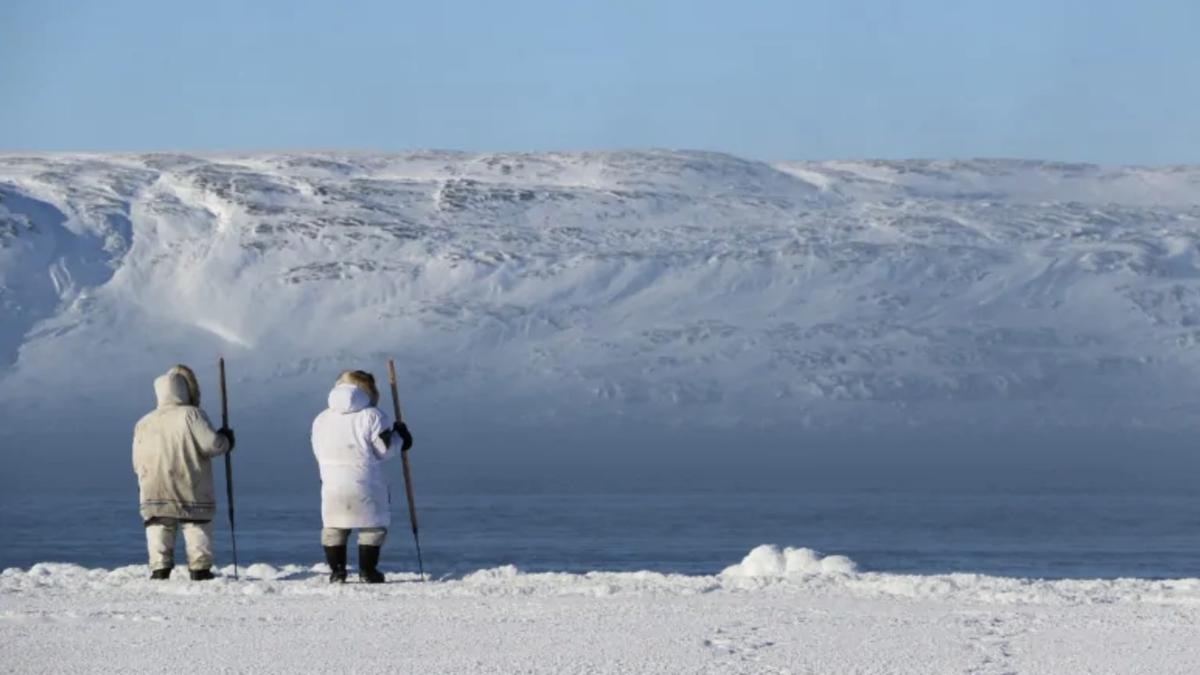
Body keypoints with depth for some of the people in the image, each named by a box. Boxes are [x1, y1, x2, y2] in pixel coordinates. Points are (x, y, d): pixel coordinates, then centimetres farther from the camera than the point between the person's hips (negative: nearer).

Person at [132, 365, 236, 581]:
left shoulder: (143, 424, 9)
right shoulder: (191, 414, -7)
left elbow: (138, 463, 12)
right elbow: (210, 444, -12)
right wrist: (225, 441, 9)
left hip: (155, 494, 3)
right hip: (192, 492, -3)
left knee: (159, 531, 3)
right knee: (198, 530, 6)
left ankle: (160, 568, -7)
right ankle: (200, 569, 3)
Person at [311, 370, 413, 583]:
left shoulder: (321, 420, 6)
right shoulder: (373, 417, -9)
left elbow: (319, 453, 12)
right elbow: (384, 449, -9)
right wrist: (399, 437, 10)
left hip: (333, 484, 3)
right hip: (366, 485, -3)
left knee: (333, 527, 13)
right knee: (374, 526, 9)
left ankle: (337, 570, 7)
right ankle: (368, 570, 6)